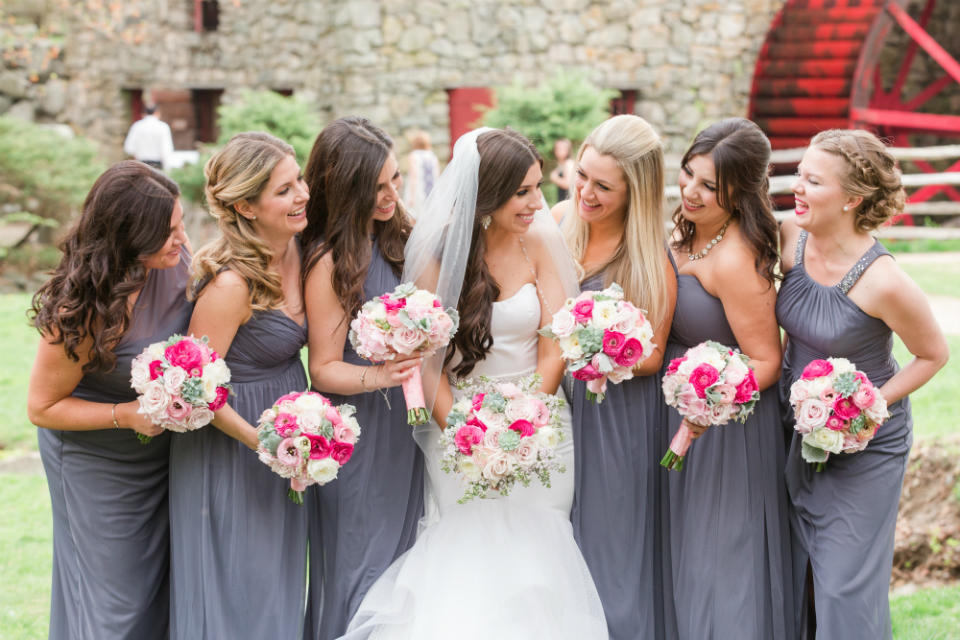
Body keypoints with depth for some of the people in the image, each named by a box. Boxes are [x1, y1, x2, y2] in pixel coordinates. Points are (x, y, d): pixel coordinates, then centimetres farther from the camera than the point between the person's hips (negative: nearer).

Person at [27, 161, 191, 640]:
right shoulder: (83, 311, -33)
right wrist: (127, 415, -29)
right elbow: (42, 407, -19)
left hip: (165, 451, 6)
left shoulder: (175, 252, -17)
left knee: (165, 583, 21)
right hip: (99, 463, -6)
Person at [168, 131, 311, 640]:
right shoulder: (231, 282, -27)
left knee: (279, 580, 21)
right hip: (231, 451, -8)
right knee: (236, 585, 5)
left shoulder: (295, 250, -3)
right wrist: (262, 442, -24)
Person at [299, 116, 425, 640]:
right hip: (358, 435, -7)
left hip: (402, 430, 7)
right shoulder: (330, 263, -19)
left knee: (402, 556, 17)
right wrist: (377, 377, -33)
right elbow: (324, 368, -17)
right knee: (360, 564, 4)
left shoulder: (394, 238, 3)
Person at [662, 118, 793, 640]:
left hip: (728, 427, -9)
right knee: (686, 552, 23)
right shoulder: (686, 230, -3)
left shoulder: (735, 260, -29)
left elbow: (765, 361, -21)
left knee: (721, 561, 7)